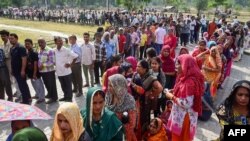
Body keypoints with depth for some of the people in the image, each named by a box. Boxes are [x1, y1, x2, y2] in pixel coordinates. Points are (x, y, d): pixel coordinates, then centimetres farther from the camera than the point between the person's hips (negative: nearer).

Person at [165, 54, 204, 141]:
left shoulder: (189, 82, -27)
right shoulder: (186, 78, 4)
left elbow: (186, 104, -29)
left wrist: (171, 96, -19)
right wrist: (174, 92, 3)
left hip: (183, 118, -9)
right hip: (181, 116, 9)